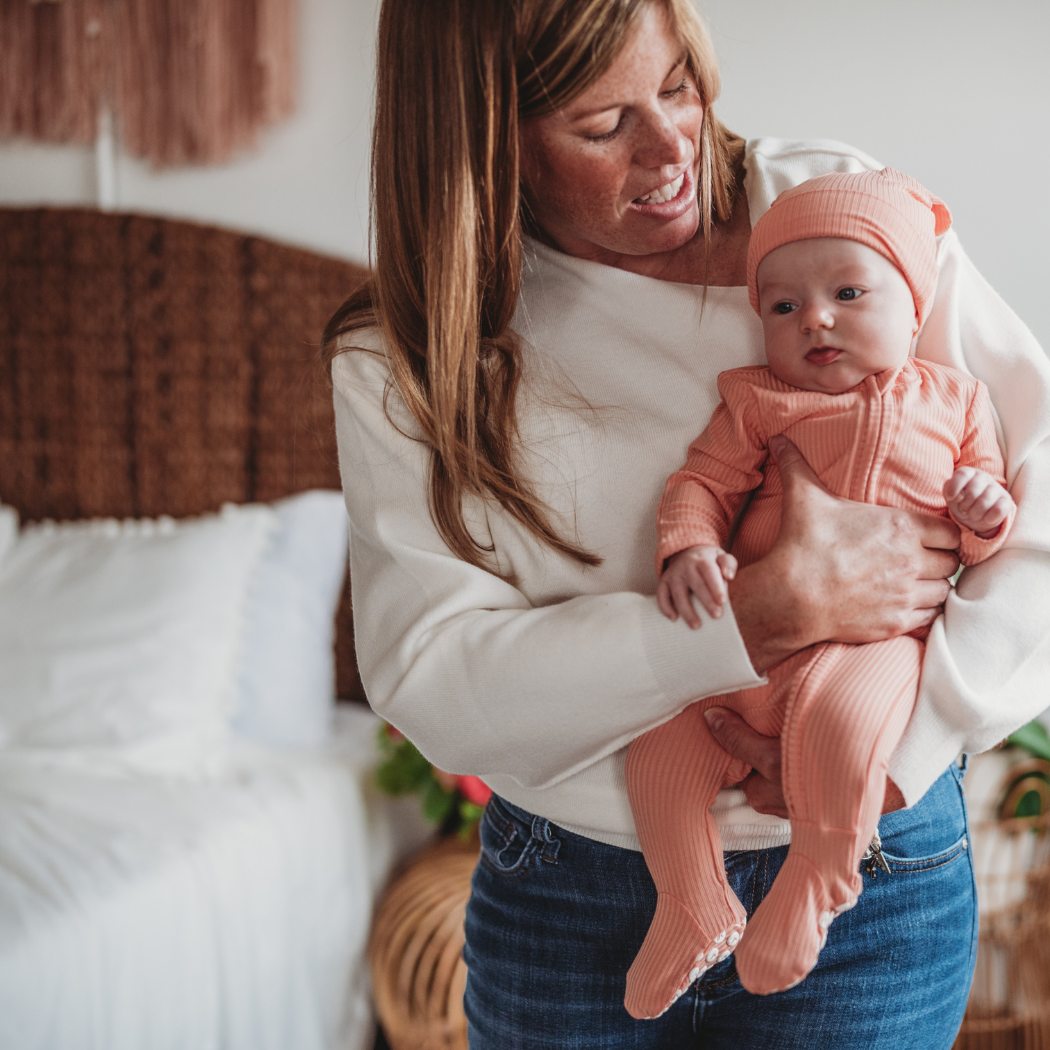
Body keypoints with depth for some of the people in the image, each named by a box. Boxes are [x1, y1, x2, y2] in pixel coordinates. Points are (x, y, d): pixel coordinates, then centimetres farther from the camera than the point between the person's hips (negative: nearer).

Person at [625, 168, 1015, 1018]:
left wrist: (989, 513, -7)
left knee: (838, 711, -35)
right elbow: (703, 480, 4)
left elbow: (996, 533, 17)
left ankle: (818, 882, -9)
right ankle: (695, 914, 8)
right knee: (660, 726, -14)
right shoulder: (759, 400, 10)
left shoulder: (955, 401, 13)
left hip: (881, 635, -2)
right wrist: (688, 549, -17)